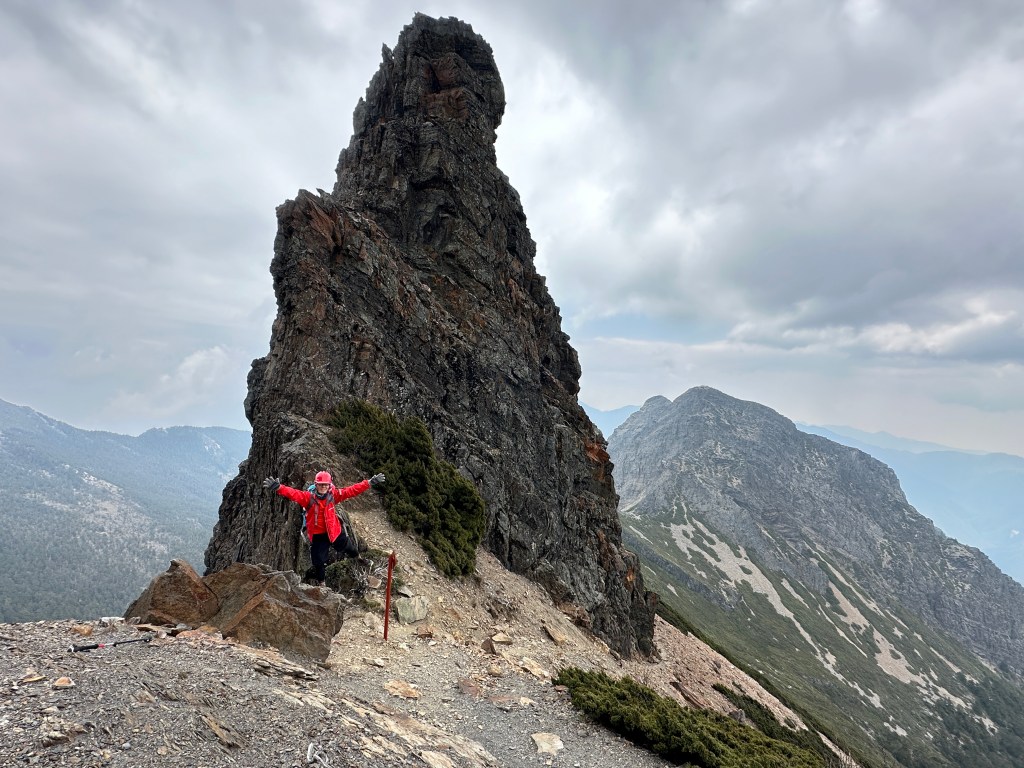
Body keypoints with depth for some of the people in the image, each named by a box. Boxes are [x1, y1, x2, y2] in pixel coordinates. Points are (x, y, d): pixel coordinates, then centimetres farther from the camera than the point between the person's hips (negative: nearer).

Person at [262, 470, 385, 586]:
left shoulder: (333, 495, -9)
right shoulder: (308, 497, -15)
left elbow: (352, 490, -12)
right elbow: (293, 493, -30)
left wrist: (369, 483, -18)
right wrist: (278, 487, -48)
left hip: (335, 532, 2)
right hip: (317, 536, -2)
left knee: (352, 552, 18)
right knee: (318, 562, 6)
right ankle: (319, 583, 35)